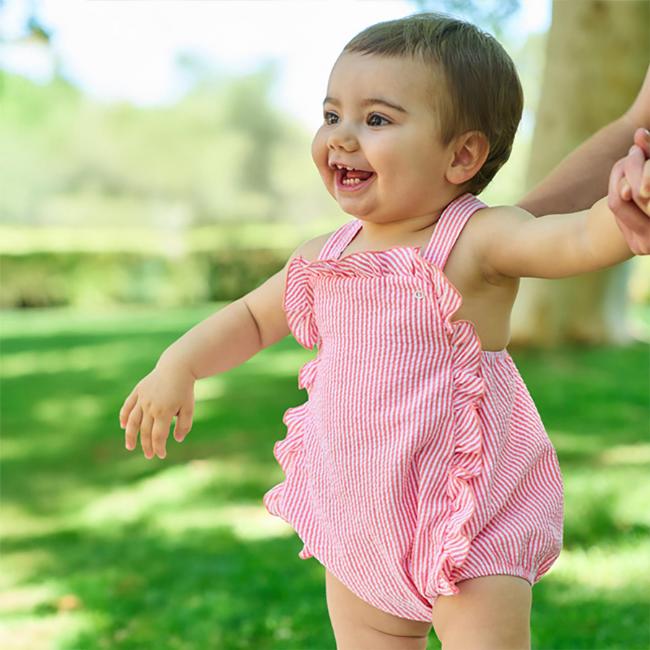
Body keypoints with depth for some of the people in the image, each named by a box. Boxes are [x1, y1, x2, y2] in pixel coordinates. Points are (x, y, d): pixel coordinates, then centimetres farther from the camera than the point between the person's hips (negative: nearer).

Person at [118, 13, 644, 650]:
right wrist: (179, 363, 6)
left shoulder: (477, 240, -17)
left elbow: (584, 238, -34)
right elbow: (252, 316, 19)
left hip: (469, 529, -6)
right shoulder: (323, 257, 2)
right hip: (359, 527, 6)